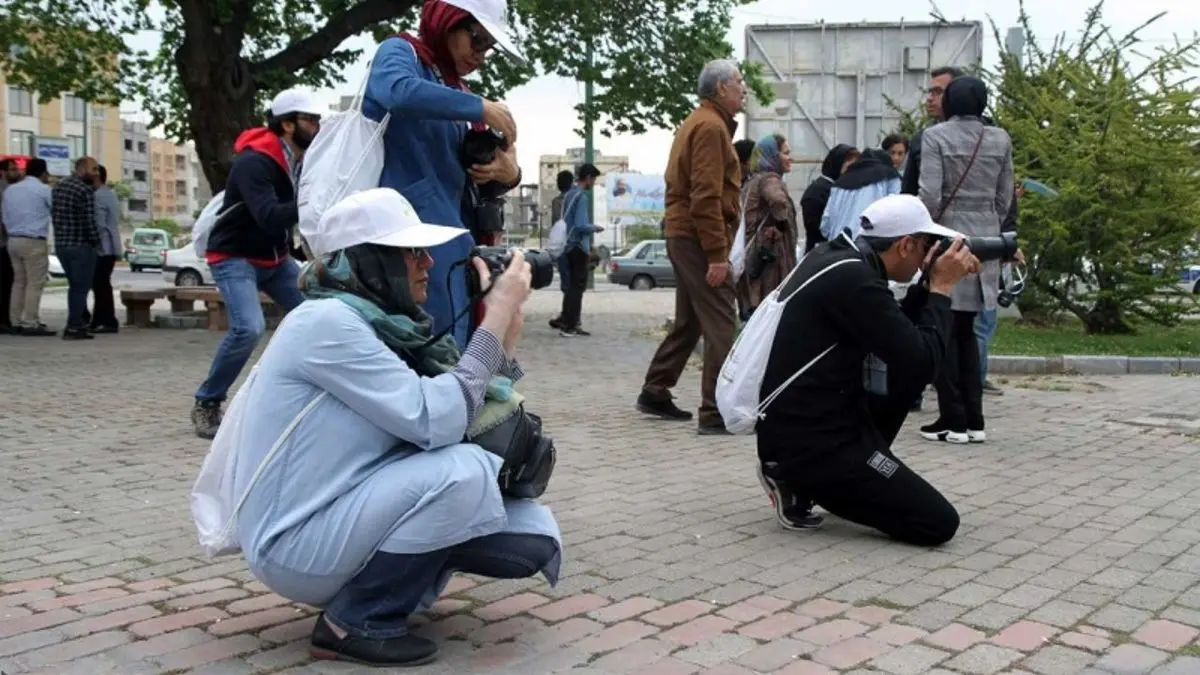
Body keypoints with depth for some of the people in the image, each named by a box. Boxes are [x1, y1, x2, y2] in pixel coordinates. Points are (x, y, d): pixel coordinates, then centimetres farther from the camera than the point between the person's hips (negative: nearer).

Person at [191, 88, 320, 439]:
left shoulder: (304, 161, 0)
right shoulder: (254, 162, -24)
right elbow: (270, 217, -38)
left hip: (276, 258, 8)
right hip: (235, 257, -8)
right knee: (249, 328, -26)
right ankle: (206, 404, -6)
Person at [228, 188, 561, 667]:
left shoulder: (385, 324, 5)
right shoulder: (327, 321, -20)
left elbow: (473, 422, 2)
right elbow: (436, 421, -27)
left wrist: (506, 334, -3)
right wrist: (497, 317, -20)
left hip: (351, 514, 8)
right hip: (296, 542, -7)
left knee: (534, 533, -4)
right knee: (464, 472, -29)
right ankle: (355, 622, -10)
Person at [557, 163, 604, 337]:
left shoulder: (569, 195, 13)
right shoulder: (581, 196, -14)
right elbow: (580, 225, -22)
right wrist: (594, 228, -3)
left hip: (570, 247, 9)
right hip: (579, 247, -9)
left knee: (572, 286, 13)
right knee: (577, 287, -5)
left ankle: (568, 323, 15)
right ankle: (569, 326, -5)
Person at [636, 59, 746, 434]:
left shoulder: (697, 123, 20)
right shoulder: (711, 126, -12)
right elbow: (706, 196, -22)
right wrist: (717, 253, -24)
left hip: (683, 235, 10)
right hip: (699, 238, -10)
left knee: (689, 322, 17)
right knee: (720, 325, -9)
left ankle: (655, 394, 25)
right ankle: (717, 413, -8)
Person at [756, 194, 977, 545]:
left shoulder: (837, 256, 8)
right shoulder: (853, 279, -21)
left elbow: (897, 331, 20)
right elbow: (923, 364, -18)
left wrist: (930, 286, 8)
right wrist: (941, 287, -7)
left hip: (801, 422, 10)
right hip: (809, 442, -10)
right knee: (939, 523, -5)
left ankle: (851, 476, 13)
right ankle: (802, 484, 0)